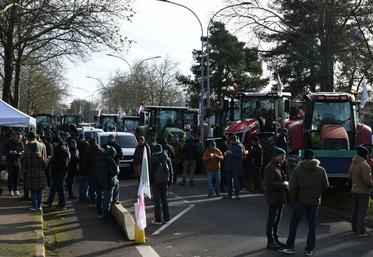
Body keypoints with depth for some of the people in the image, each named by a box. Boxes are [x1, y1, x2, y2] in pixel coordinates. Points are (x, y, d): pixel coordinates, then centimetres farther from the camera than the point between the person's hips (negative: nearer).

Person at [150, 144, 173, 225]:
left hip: (156, 182, -5)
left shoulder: (153, 159, -11)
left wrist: (150, 182, -2)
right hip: (165, 181, 5)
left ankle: (158, 219, 2)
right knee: (164, 199, 15)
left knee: (157, 200, 0)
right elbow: (171, 170, 9)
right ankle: (166, 218, 18)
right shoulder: (167, 158, 4)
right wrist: (170, 180, 17)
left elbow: (151, 171, -10)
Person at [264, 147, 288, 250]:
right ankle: (270, 242, 6)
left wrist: (285, 184, 2)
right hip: (273, 199, -10)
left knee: (277, 220, 17)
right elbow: (269, 184, -25)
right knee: (271, 221, -1)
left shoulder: (278, 167, 14)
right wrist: (284, 184, -17)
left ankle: (275, 240, 27)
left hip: (280, 198, 10)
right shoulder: (270, 168, -17)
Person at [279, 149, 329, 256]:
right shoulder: (321, 170, -2)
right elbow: (326, 186, 1)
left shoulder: (297, 170, -7)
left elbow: (292, 187, -10)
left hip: (301, 201, -2)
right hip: (315, 202, 2)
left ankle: (290, 247, 11)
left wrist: (295, 199, 3)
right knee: (312, 225, 10)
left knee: (294, 223, 9)